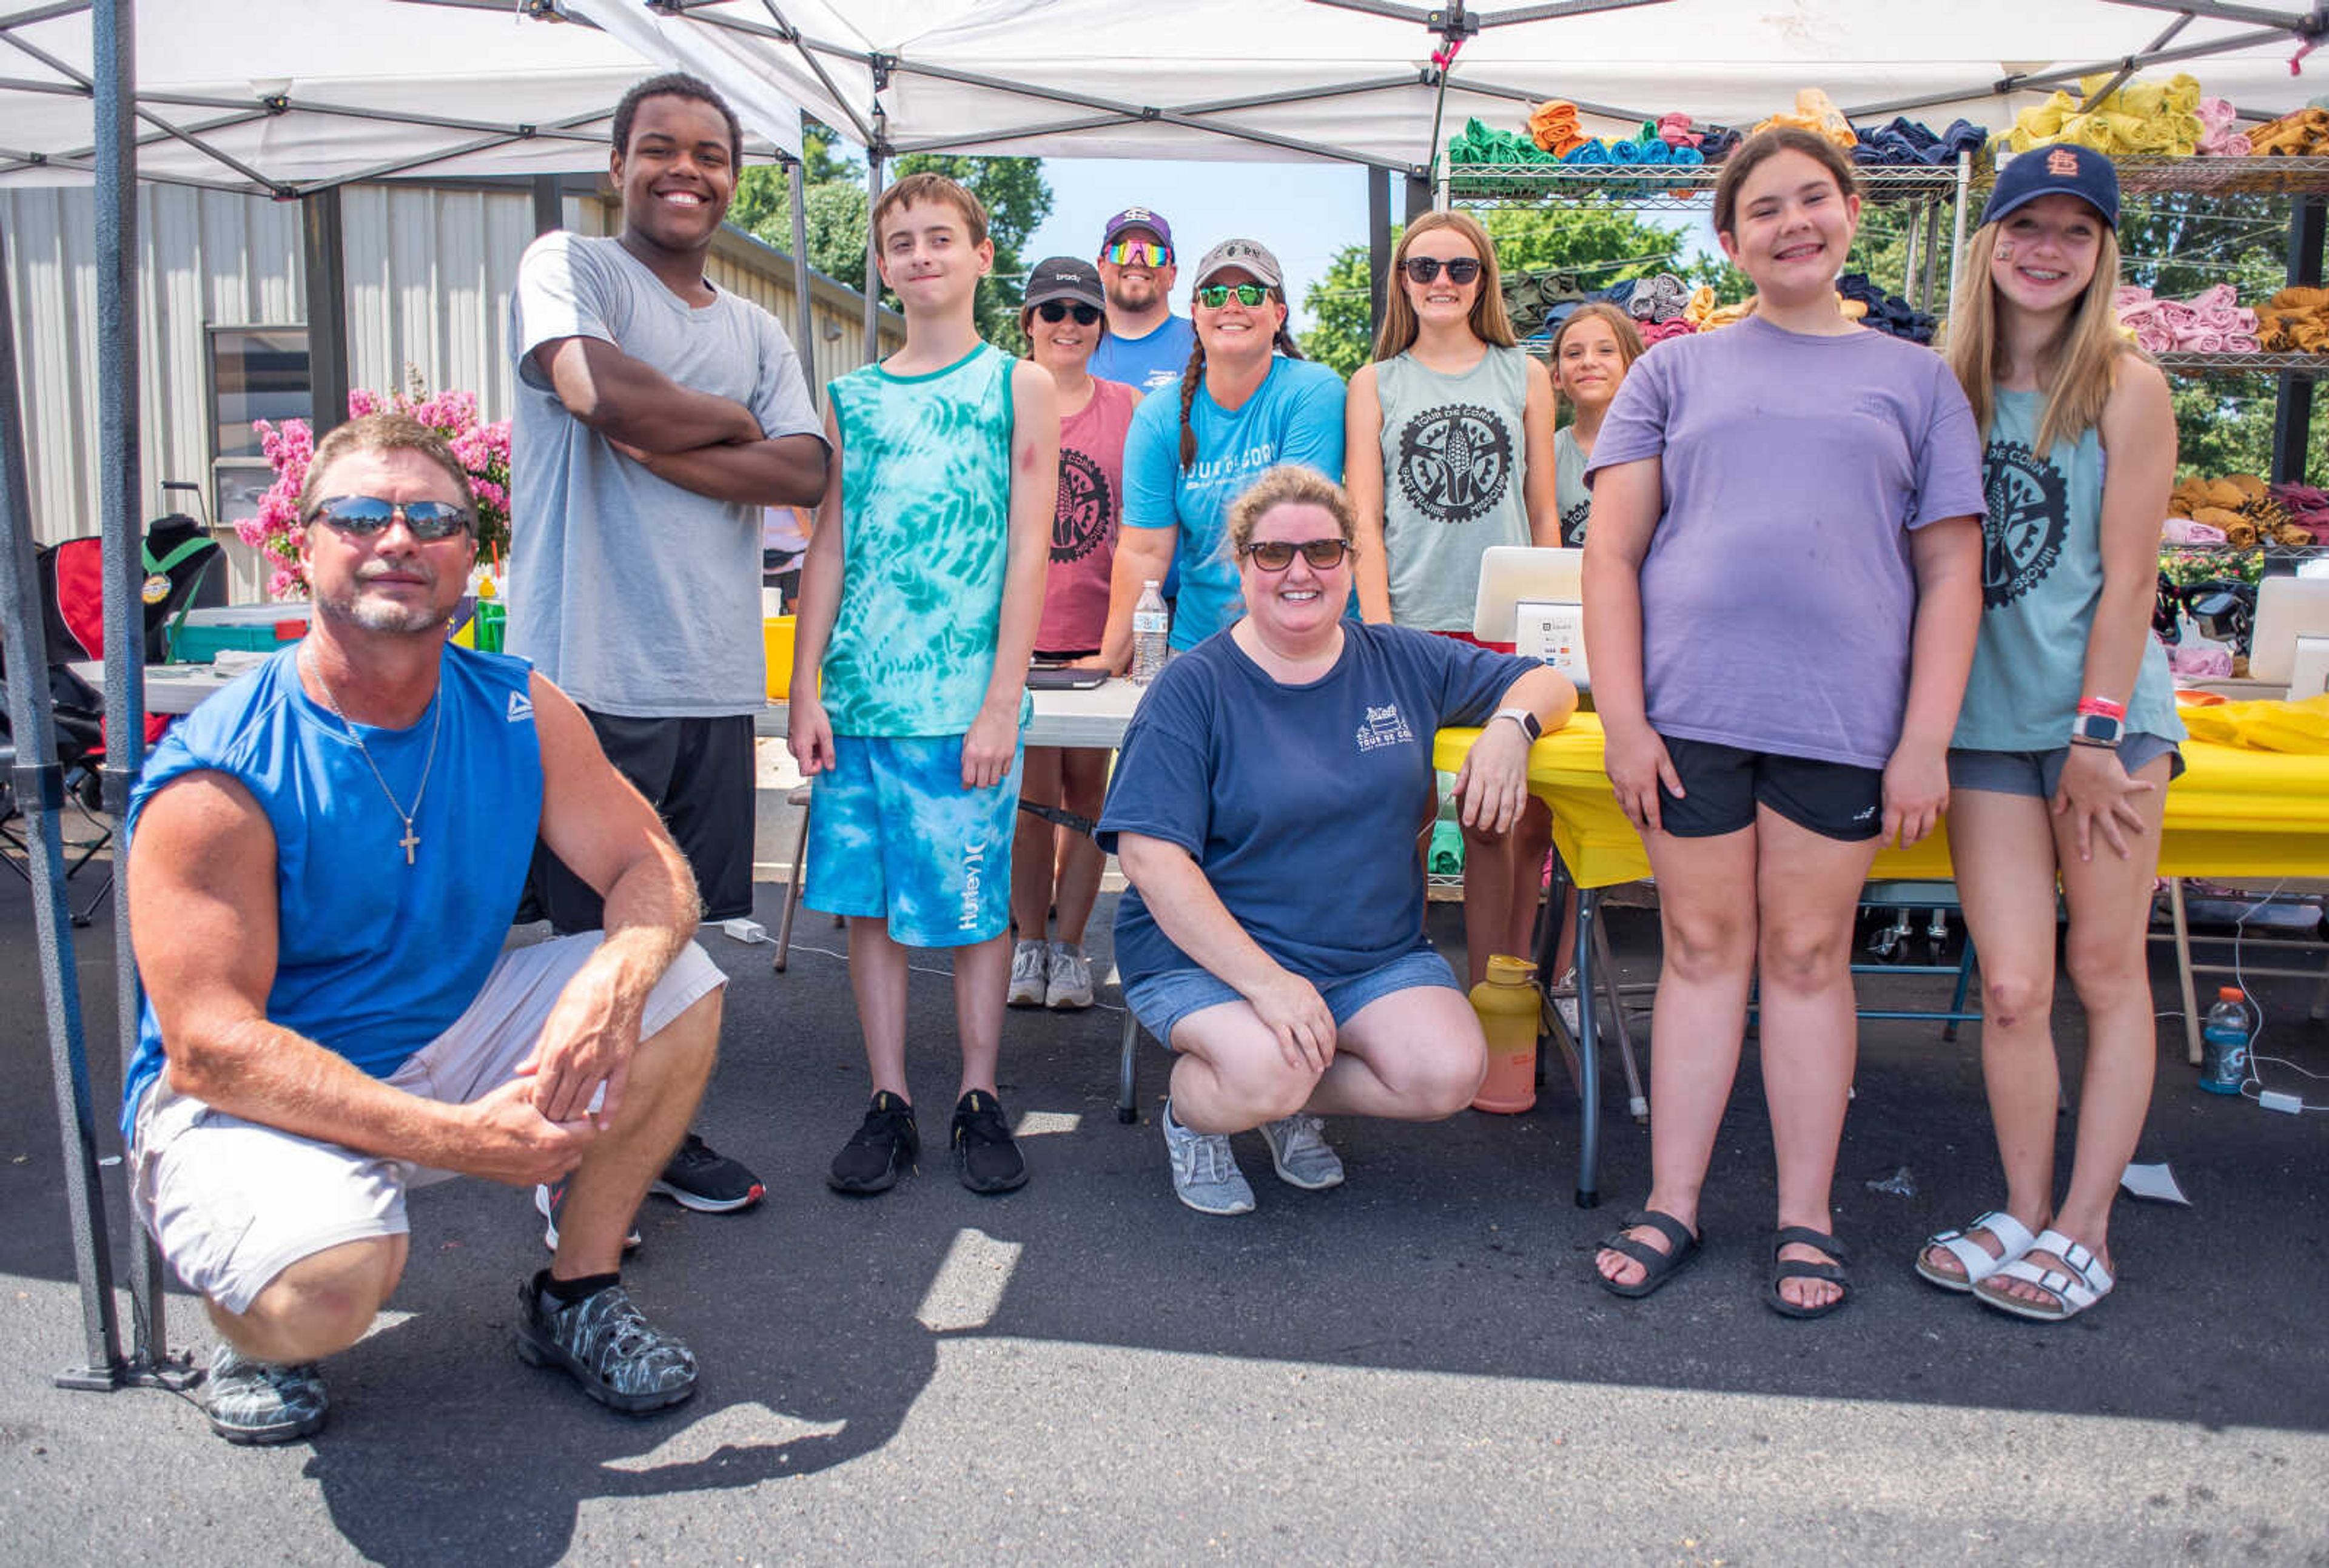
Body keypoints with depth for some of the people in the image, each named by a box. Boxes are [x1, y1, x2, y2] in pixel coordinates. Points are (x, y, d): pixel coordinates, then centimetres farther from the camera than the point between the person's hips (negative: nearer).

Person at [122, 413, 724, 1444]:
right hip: (243, 1094, -5)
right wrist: (458, 1138, -33)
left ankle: (576, 1298, 5)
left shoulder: (521, 714, -6)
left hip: (448, 1040, 5)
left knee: (678, 990, -13)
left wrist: (613, 981, -32)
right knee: (329, 1282, -35)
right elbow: (213, 1045, -24)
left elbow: (652, 870, -7)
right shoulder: (216, 777, -21)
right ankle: (255, 1330, 6)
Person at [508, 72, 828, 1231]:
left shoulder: (756, 332, 18)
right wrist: (731, 422, -2)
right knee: (589, 936, 3)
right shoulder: (567, 266, 2)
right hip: (591, 670, -5)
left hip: (716, 677, 6)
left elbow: (804, 474, 3)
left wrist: (661, 446, -9)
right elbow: (603, 389, -19)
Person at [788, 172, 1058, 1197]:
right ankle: (889, 1105, 18)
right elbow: (827, 551, 11)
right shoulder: (849, 400, 12)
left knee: (974, 904, 3)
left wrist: (1001, 704, -9)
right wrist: (805, 691, 3)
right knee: (867, 902, 6)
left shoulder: (1018, 386, 3)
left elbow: (1027, 554, -3)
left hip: (966, 700, -3)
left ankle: (979, 1101, 18)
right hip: (858, 698, 3)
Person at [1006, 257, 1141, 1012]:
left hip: (1099, 632, 1)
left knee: (1086, 786, 4)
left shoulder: (1130, 408, 7)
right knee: (1030, 795, -1)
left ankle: (1069, 945, 17)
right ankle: (1029, 942, 16)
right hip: (1015, 631, -1)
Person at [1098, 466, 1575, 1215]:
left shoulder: (1402, 663, 5)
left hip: (1379, 954, 4)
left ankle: (1294, 1103, 9)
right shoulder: (1194, 688, -7)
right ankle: (1191, 1115, 5)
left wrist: (1511, 726, -11)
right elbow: (1150, 856, -16)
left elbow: (1546, 682, 16)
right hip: (1207, 954, -4)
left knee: (1450, 1074, -20)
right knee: (1264, 1076, -32)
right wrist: (1263, 980, -25)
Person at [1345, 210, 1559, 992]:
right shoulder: (1376, 384, 11)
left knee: (1500, 821, -1)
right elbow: (1365, 519, 4)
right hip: (1410, 631, 0)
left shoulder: (1525, 376, 12)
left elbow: (1544, 515, 12)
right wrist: (1379, 635, -7)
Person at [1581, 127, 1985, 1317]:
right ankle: (1672, 1206, 16)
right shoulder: (1675, 372, 11)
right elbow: (1612, 553, 5)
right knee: (1703, 951, 5)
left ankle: (1806, 1220, 17)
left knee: (1808, 958, 5)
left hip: (1843, 717, 0)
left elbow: (1951, 571, 8)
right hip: (1690, 710, 0)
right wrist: (1623, 720, -5)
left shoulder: (1914, 380, 13)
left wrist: (1926, 740, -2)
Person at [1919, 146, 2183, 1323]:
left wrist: (2098, 732, -10)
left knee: (2108, 972, 5)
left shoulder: (2125, 387, -2)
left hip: (2103, 709, -2)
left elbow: (2127, 575, -6)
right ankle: (2024, 1212, 17)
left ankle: (2084, 1230, 15)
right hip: (1985, 717, 2)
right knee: (2011, 985, -1)